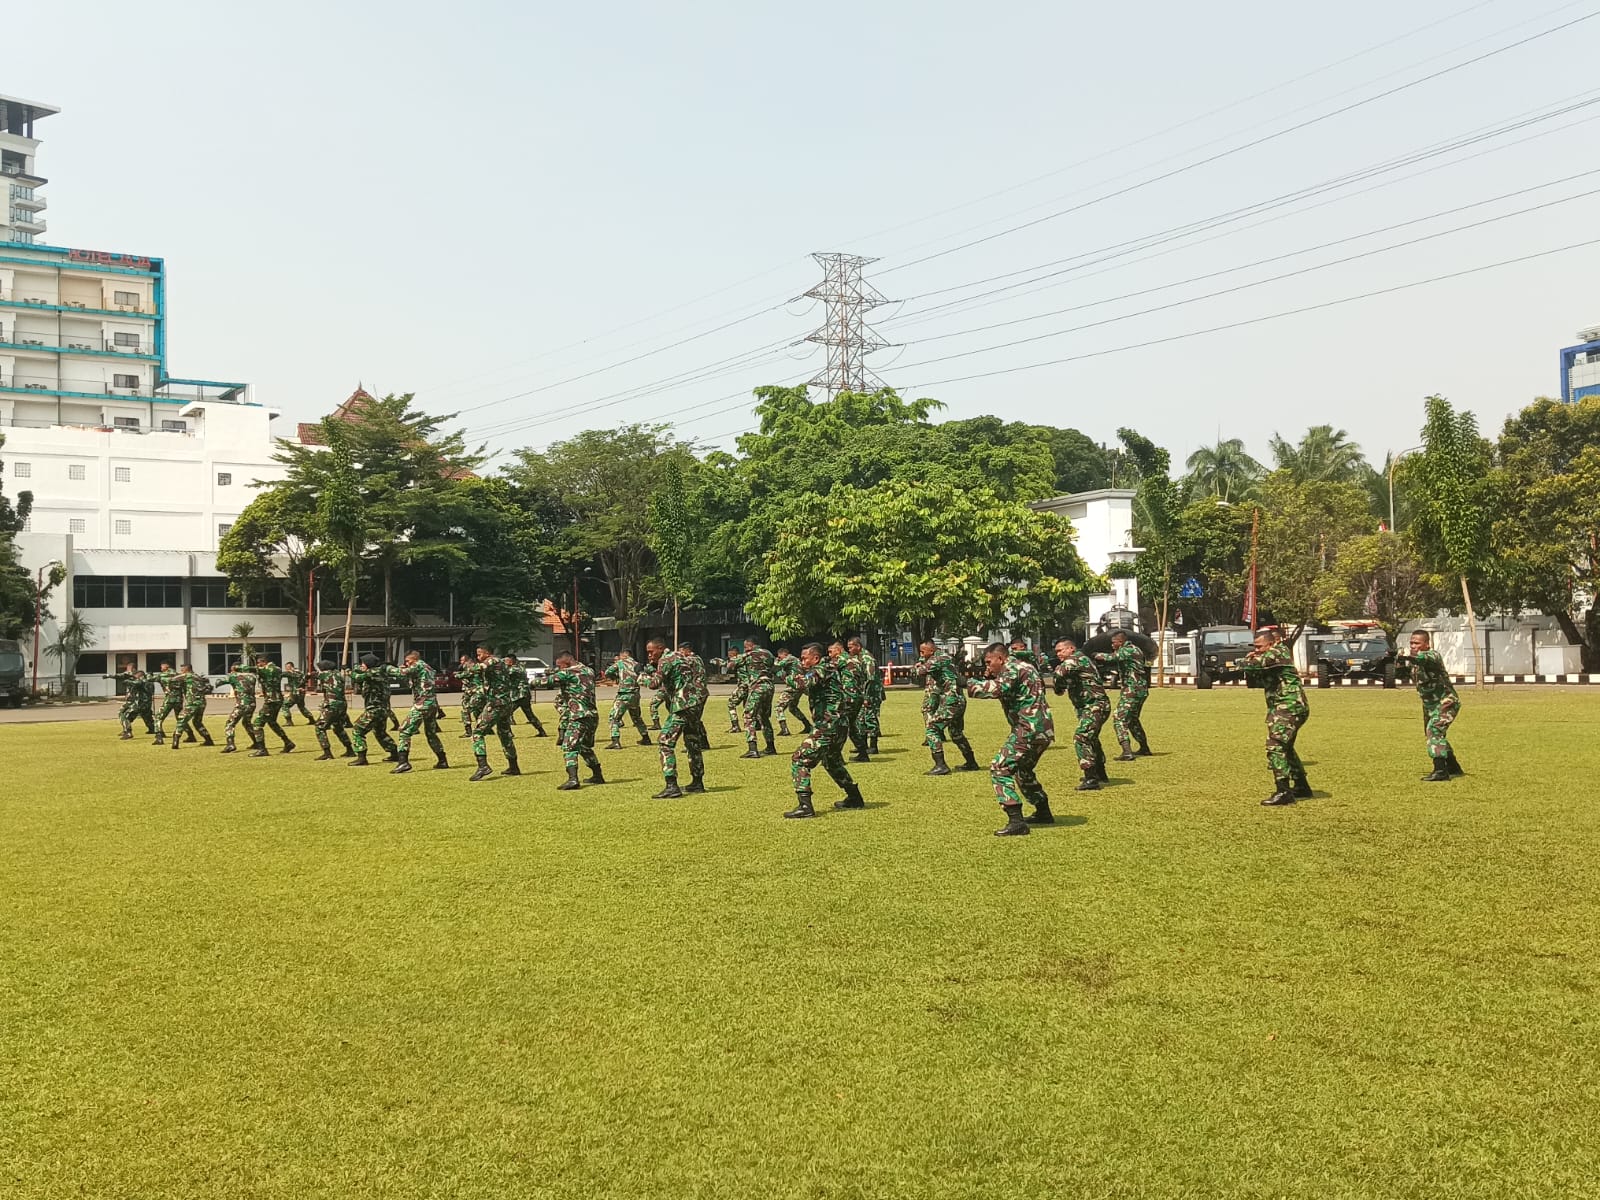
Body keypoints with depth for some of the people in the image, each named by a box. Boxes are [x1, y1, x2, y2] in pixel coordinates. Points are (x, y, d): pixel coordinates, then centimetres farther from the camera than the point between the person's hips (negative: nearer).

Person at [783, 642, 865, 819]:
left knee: (799, 760, -8)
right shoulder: (831, 667, 15)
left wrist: (799, 675, -9)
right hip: (841, 726, 10)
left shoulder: (823, 668, -12)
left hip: (827, 727, -10)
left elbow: (807, 682, -29)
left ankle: (804, 806, -16)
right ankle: (855, 799, 38)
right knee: (832, 762, 30)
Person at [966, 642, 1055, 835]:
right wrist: (989, 678, 11)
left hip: (1029, 730, -10)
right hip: (1044, 730, 10)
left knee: (999, 769, -12)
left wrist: (970, 684, -16)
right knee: (1023, 771, 28)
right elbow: (1003, 692, 26)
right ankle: (1043, 813, 37)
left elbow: (998, 689, -28)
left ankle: (1016, 821, -19)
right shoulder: (1023, 666, 21)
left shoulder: (1012, 668, -9)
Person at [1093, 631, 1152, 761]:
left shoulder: (1126, 650, -13)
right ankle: (1144, 748, 34)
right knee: (1132, 719, 25)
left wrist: (1094, 655, -9)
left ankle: (1127, 753, -21)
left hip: (1132, 690, -10)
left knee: (1119, 719, -11)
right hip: (1142, 690, 10)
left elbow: (1110, 658, -24)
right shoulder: (1135, 650, 17)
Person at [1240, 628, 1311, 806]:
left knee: (1275, 745, -17)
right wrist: (1249, 665, 1)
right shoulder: (1270, 658, 18)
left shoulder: (1279, 652, -10)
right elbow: (1254, 681, 20)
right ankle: (1301, 788, 33)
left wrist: (1245, 660, -1)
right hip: (1289, 708, 11)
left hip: (1288, 707, -11)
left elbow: (1255, 663, -23)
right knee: (1286, 747, 22)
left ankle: (1283, 792, -21)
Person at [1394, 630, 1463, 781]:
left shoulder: (1433, 655, -21)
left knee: (1434, 730, -25)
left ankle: (1440, 771, -31)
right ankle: (1453, 768, 39)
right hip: (1430, 704, 9)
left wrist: (1407, 657, -62)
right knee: (1436, 734, 20)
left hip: (1447, 702, -9)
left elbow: (1425, 658, -45)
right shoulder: (1415, 660, 4)